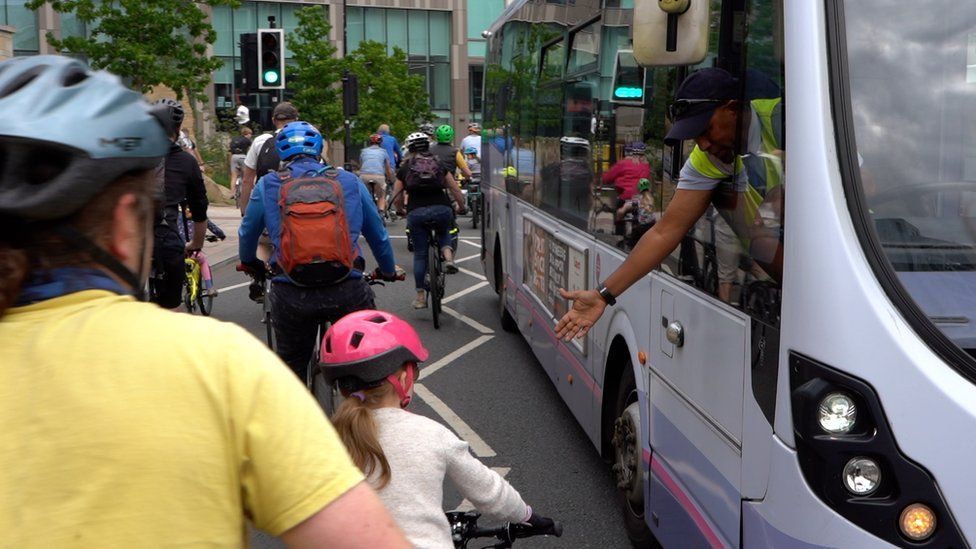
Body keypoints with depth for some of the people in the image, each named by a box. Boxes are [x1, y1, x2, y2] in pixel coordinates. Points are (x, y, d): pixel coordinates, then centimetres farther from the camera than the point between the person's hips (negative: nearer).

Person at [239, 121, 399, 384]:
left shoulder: (267, 185, 9)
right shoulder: (350, 181, 10)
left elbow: (247, 234, 22)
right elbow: (378, 235, 19)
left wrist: (250, 263, 44)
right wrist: (389, 271, 37)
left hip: (290, 295, 1)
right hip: (347, 290, 0)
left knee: (292, 368, 19)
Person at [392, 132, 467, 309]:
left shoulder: (404, 169, 13)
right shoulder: (439, 166, 16)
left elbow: (396, 198, 13)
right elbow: (456, 190, 14)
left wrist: (400, 210, 33)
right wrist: (461, 207, 31)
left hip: (416, 212, -1)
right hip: (442, 209, 1)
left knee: (420, 254, 10)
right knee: (443, 233, 33)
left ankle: (421, 295, 10)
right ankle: (448, 256, 3)